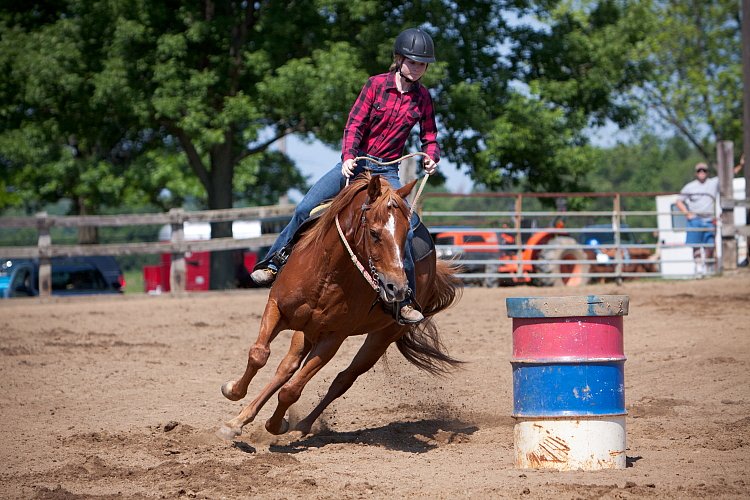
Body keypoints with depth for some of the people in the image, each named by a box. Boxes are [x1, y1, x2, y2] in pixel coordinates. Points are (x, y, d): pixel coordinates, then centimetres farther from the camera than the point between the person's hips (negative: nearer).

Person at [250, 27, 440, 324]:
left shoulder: (422, 98, 2)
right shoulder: (377, 85, -5)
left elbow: (429, 137, 10)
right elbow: (355, 124, -8)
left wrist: (431, 156, -12)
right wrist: (348, 157, -22)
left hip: (387, 171, 0)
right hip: (356, 162, 0)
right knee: (306, 208, -13)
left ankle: (406, 299, -13)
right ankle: (274, 263, 4)